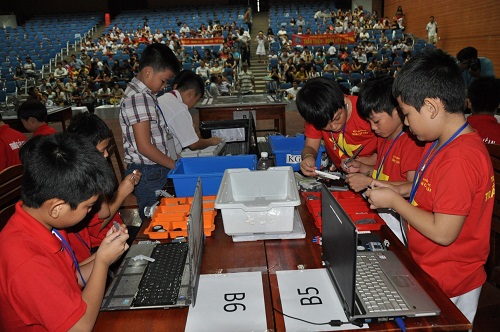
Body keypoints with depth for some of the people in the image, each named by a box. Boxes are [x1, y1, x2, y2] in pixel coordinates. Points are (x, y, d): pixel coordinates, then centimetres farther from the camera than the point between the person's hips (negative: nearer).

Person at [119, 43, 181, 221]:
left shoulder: (144, 94, 12)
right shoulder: (138, 98, -18)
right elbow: (144, 147, -21)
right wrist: (176, 166, -14)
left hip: (156, 170, 9)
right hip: (148, 174, -9)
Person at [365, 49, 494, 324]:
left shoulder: (460, 159, -29)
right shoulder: (442, 142, 3)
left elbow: (443, 232, -28)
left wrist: (394, 201, -18)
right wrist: (400, 189, 3)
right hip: (428, 268, 9)